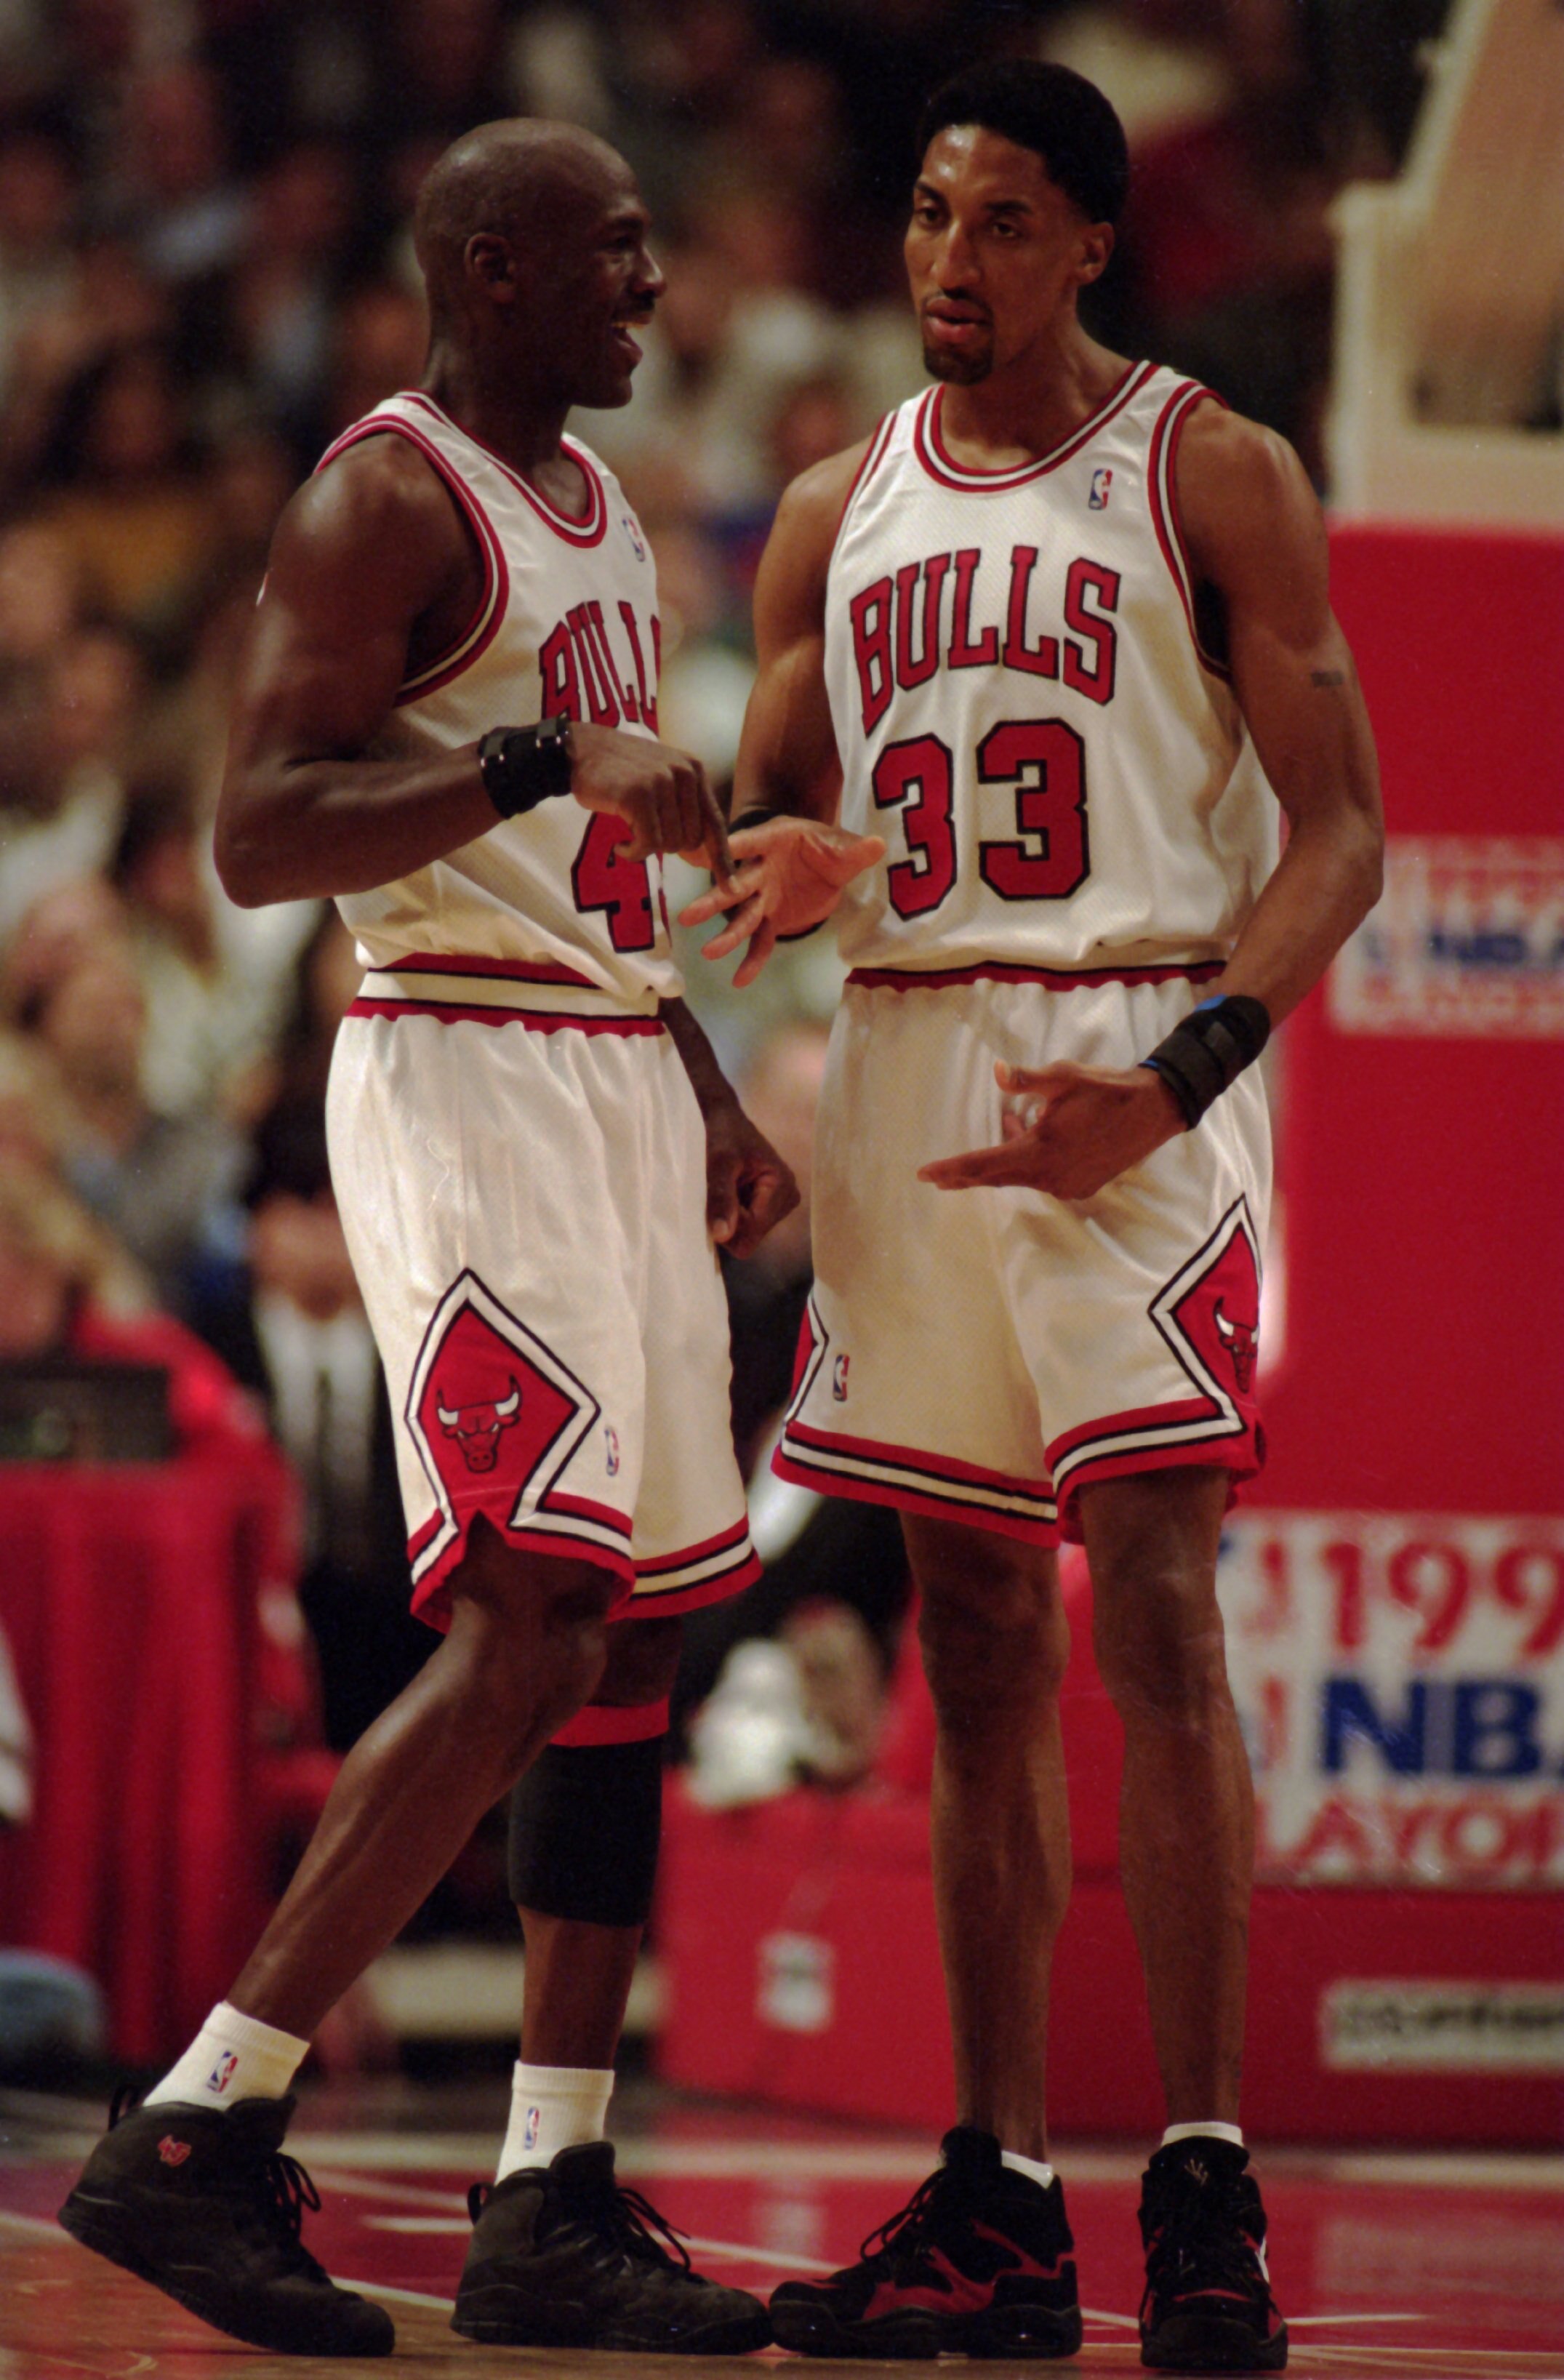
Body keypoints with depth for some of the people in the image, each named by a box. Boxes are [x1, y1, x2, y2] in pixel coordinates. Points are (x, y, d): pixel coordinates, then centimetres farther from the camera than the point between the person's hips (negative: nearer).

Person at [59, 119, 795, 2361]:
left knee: (630, 1635, 7)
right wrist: (546, 764, -27)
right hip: (464, 1079, -9)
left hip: (616, 1077, 9)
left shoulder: (592, 502, 18)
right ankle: (195, 2134, -14)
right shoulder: (382, 500, -11)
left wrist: (711, 1098, 20)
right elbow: (258, 832, -19)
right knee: (523, 1632, -17)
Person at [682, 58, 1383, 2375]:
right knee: (978, 1644, 6)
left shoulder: (1211, 477, 1)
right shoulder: (838, 513, 15)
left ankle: (1205, 2190, -13)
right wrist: (789, 877, -7)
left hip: (1135, 1068, -5)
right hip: (911, 1062, 5)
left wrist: (1175, 1076, -19)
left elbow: (1340, 834, -4)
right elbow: (764, 825, 19)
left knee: (1155, 1611, -13)